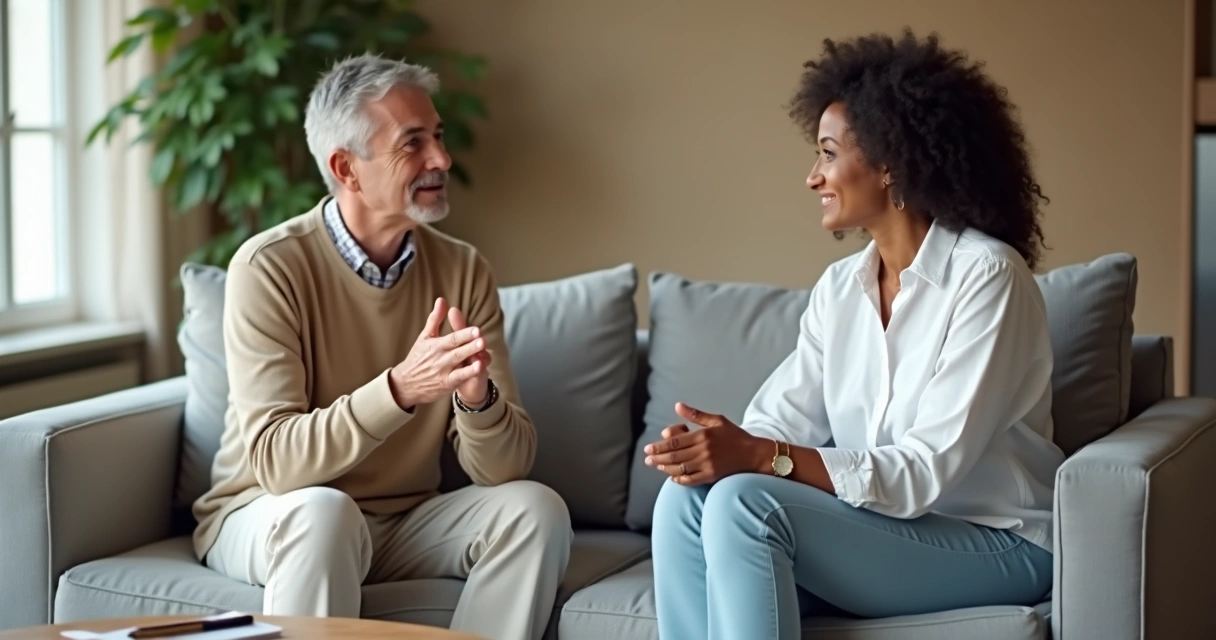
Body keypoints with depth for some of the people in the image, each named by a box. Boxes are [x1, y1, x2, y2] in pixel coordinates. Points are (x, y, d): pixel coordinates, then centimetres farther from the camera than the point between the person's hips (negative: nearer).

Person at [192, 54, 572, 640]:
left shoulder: (463, 270, -4)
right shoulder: (270, 268, -17)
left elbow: (504, 468, -8)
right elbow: (273, 462, -25)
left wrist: (478, 398, -31)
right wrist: (400, 389, -38)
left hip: (404, 523, 5)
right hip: (268, 519, -4)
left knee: (534, 510, -19)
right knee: (323, 512, -35)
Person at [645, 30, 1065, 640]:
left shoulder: (985, 275, -15)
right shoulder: (839, 287, 9)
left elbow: (927, 472, -21)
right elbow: (781, 419, 1)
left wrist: (759, 457, -30)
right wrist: (719, 444, -23)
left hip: (995, 545, -6)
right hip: (886, 522, 7)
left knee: (745, 504, -26)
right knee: (688, 498, -18)